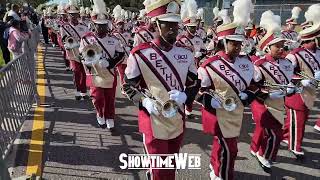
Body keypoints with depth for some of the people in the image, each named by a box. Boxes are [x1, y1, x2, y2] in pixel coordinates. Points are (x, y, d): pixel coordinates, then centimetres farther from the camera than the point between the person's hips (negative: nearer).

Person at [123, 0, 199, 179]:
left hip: (178, 122, 5)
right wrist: (145, 101, -21)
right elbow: (129, 86, -4)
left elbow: (195, 84, 7)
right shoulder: (139, 54, -13)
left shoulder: (186, 54, -1)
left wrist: (184, 96, -14)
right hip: (154, 123, -5)